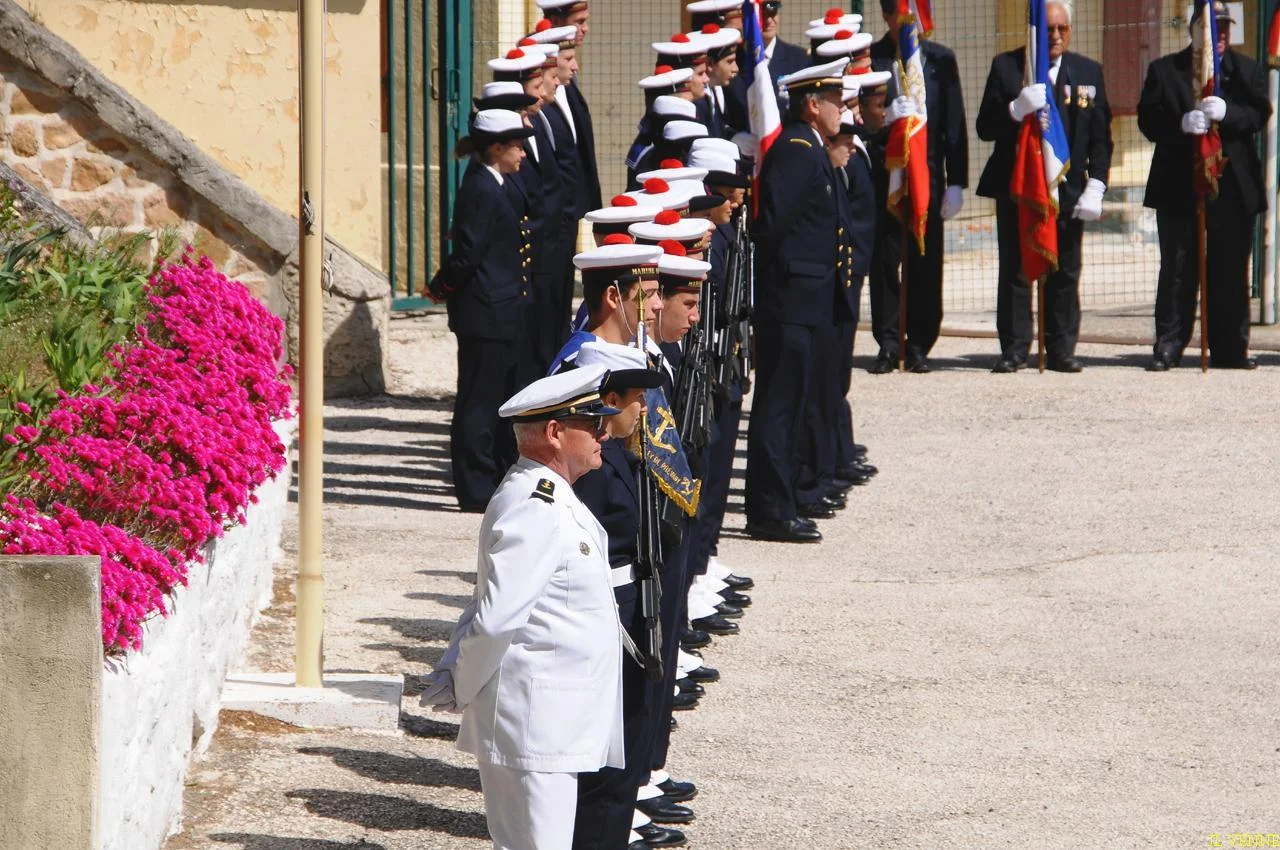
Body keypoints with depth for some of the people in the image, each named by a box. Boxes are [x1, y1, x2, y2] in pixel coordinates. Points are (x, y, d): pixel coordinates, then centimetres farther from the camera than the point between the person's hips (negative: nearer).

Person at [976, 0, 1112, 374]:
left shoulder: (1088, 72, 8)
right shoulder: (1005, 67, 3)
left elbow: (1100, 136, 7)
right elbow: (985, 128, -3)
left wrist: (1095, 187, -3)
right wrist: (1016, 109, -22)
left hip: (1067, 190, 1)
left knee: (1065, 274, 2)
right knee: (1015, 272, 0)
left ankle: (1060, 350, 7)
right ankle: (1014, 350, 4)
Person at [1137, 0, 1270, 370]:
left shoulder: (1248, 71, 12)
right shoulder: (1164, 70, 7)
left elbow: (1259, 114, -2)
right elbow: (1148, 119, -2)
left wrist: (1227, 113, -22)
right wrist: (1181, 124, -22)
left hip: (1233, 186, 1)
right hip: (1179, 187, -1)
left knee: (1231, 270, 4)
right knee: (1177, 270, 0)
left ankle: (1229, 348, 10)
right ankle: (1168, 347, 3)